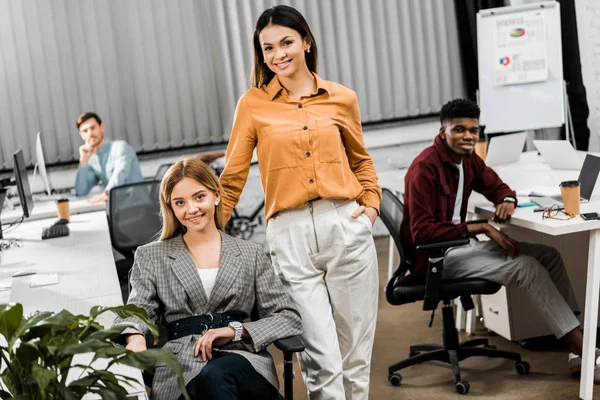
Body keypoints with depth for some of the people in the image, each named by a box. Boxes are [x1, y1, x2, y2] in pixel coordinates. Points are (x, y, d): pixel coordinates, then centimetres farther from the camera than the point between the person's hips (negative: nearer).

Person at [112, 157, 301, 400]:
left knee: (215, 375, -35)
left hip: (244, 358, 1)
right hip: (181, 367, -1)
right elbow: (136, 312, 4)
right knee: (211, 380, -36)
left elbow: (289, 318, 11)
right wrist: (135, 338, -21)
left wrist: (236, 330, -7)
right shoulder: (151, 257, 17)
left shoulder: (251, 255, 16)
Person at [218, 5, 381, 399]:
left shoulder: (343, 98, 7)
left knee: (355, 351, 10)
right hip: (290, 234, -2)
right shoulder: (253, 104, 3)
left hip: (346, 226, 2)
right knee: (320, 361, -2)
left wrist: (371, 204, 9)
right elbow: (233, 178, 8)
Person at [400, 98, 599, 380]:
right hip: (435, 257, -9)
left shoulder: (468, 159, 5)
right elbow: (422, 232, -24)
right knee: (528, 267, -20)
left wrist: (507, 200, -8)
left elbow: (497, 186, 19)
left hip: (460, 244, 9)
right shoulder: (425, 168, -21)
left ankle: (577, 352, -1)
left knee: (549, 256, 1)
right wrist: (481, 228, -25)